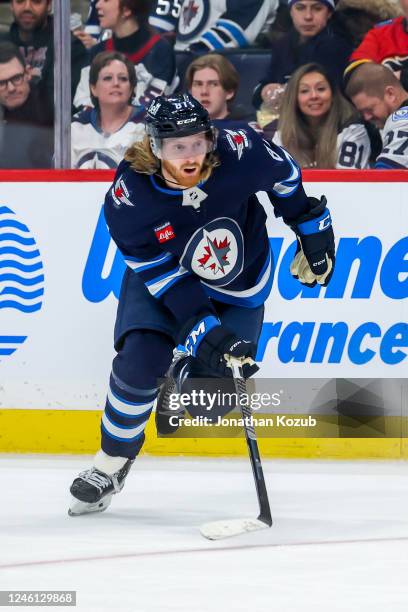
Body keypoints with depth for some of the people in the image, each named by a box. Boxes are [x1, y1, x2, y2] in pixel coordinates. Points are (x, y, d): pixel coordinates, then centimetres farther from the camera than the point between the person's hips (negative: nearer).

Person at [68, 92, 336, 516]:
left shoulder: (239, 154, -30)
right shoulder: (128, 198, -30)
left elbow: (283, 174, -6)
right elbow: (164, 276, -26)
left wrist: (313, 230, 4)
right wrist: (205, 334, -34)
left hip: (240, 284, 1)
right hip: (164, 275, -1)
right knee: (139, 362, -20)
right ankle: (111, 464, 2)